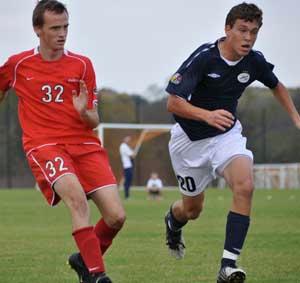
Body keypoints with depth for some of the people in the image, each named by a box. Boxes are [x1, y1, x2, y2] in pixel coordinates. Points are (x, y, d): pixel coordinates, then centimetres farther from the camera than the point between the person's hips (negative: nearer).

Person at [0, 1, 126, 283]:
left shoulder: (82, 65, 7)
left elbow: (94, 121, 9)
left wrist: (84, 112, -12)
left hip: (84, 143, 3)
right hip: (44, 145, -3)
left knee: (116, 217, -11)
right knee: (77, 196, -34)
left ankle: (85, 260, 19)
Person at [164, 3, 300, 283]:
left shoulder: (254, 61, -10)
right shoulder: (203, 57, -25)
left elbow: (276, 85, 14)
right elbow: (173, 102, -29)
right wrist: (207, 115, -45)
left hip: (227, 134, 3)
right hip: (190, 139, -2)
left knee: (244, 186, -27)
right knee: (192, 209, 13)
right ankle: (173, 220, 54)